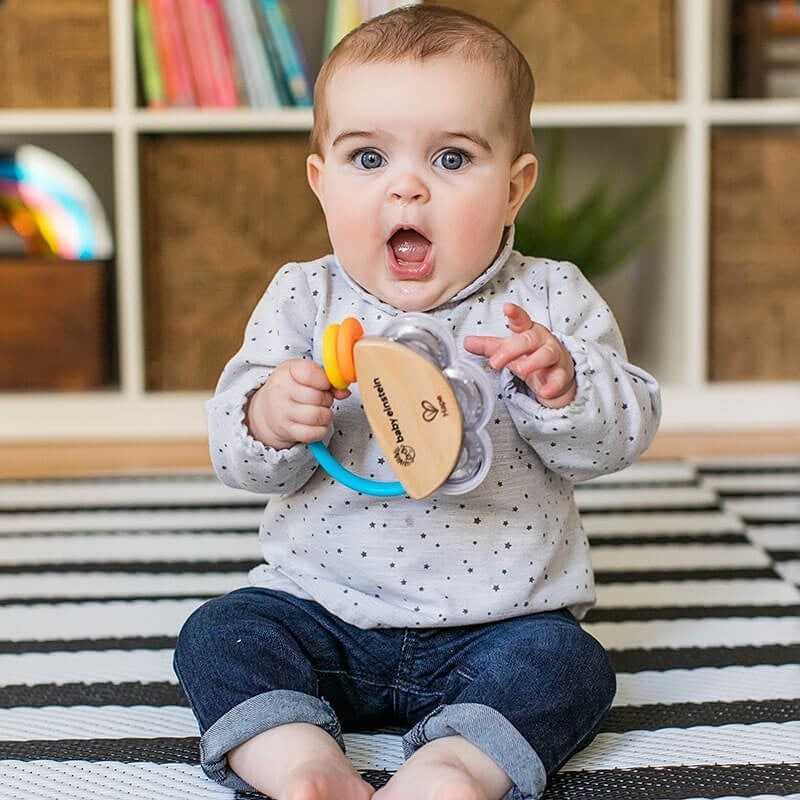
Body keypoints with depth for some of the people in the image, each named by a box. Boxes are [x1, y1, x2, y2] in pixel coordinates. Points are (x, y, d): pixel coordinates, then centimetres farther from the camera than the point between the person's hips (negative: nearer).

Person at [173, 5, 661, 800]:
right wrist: (269, 421, -30)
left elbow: (622, 434, -9)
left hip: (498, 618, -1)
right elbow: (238, 457, -6)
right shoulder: (303, 301, -3)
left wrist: (561, 386, -30)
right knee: (220, 635, -13)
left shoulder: (550, 302, -6)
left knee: (565, 664, -22)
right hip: (322, 607, 2)